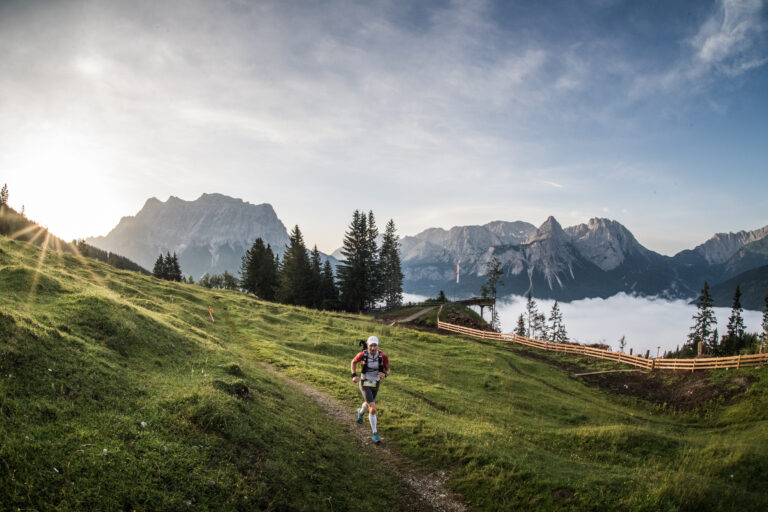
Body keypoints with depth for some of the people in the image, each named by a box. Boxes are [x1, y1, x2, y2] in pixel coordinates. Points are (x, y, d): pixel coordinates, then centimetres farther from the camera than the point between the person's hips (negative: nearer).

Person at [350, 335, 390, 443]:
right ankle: (375, 433, 0)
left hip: (375, 384, 4)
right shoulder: (363, 355, -22)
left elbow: (388, 370, -6)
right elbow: (353, 362, 0)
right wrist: (354, 375, -11)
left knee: (368, 403, 30)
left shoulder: (383, 356, -19)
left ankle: (361, 412, 66)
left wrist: (384, 374, -29)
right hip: (364, 384, -3)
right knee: (373, 409, -16)